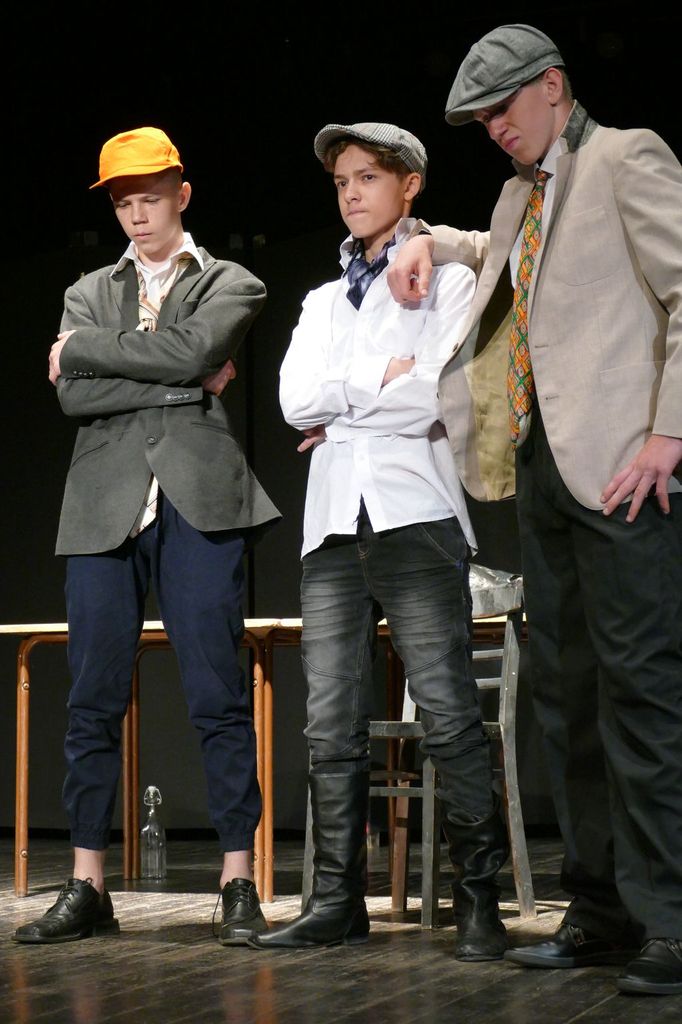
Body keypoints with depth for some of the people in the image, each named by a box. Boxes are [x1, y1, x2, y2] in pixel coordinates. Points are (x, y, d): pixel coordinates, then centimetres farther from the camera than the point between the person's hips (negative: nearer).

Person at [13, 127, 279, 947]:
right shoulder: (89, 294, 20)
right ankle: (87, 891, 7)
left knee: (217, 695, -6)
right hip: (105, 504, 3)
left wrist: (87, 348, -3)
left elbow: (189, 349, -11)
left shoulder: (228, 286, 11)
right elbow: (73, 395, 2)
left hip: (197, 501, -3)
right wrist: (186, 385, -3)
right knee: (93, 701, 2)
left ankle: (238, 886, -2)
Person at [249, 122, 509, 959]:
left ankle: (478, 901, -4)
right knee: (331, 724, 1)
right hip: (333, 521, 5)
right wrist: (385, 375, -3)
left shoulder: (447, 282, 7)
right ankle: (337, 901, 5)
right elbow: (296, 400, 6)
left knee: (448, 715, -9)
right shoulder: (322, 302, 23)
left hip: (414, 515, -5)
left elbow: (439, 396, -9)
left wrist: (341, 408, 0)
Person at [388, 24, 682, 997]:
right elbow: (498, 254, 45)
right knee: (566, 690, 6)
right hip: (541, 469, 9)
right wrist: (429, 243, 23)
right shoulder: (523, 192, 22)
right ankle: (601, 907, 11)